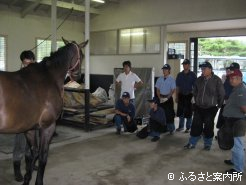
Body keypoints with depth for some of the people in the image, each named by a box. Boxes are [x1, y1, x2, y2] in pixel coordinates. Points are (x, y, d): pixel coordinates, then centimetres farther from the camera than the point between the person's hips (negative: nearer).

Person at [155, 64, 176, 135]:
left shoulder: (172, 79, -5)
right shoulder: (159, 79, 7)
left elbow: (173, 90, -9)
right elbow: (157, 90, 7)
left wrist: (167, 98, -17)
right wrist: (160, 98, -6)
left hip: (168, 98, -3)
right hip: (161, 98, 3)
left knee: (169, 114, -1)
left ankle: (171, 129, 9)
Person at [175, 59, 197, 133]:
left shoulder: (193, 75, 0)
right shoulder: (179, 75, 9)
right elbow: (177, 87, 12)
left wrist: (193, 96, -9)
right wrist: (176, 96, 8)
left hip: (189, 95, -3)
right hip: (181, 95, 3)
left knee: (188, 113, 2)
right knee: (180, 112, 9)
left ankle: (188, 128, 13)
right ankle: (181, 126, 23)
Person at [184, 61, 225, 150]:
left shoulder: (216, 80, -10)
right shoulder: (199, 80, 3)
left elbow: (221, 94, -3)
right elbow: (195, 92, 18)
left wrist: (218, 105, 2)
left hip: (211, 108, -4)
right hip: (199, 108, 4)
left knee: (208, 127, 5)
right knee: (196, 126, 6)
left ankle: (207, 144, 22)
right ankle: (192, 143, 16)